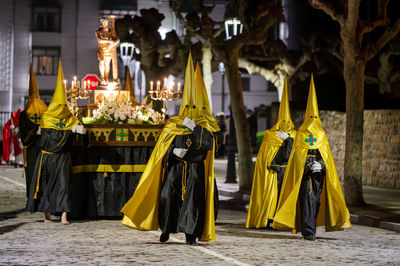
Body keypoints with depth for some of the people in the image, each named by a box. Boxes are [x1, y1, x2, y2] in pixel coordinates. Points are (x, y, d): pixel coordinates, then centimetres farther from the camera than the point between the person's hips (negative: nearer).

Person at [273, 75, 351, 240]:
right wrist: (310, 166, -16)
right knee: (307, 199, -12)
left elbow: (325, 155, 12)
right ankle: (308, 231, -16)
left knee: (316, 200, 5)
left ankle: (308, 228, 16)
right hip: (304, 173, -4)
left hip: (318, 173, 4)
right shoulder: (301, 134, 2)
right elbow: (299, 157, -2)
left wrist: (320, 165, -9)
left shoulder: (321, 134, 14)